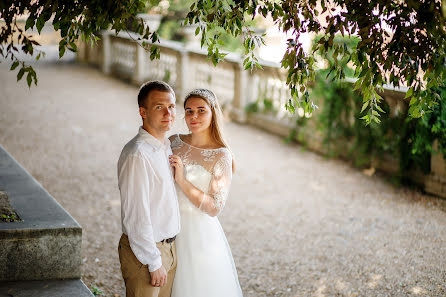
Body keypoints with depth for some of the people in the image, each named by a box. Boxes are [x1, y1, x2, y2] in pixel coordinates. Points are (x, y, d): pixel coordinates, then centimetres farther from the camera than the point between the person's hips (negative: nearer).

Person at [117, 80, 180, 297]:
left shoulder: (167, 146, 7)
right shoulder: (137, 155, -22)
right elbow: (136, 216, -22)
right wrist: (154, 263, -18)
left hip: (168, 246, 9)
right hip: (145, 251, -8)